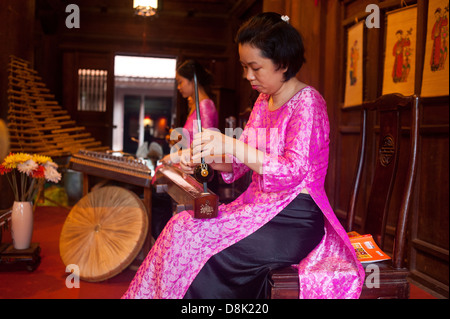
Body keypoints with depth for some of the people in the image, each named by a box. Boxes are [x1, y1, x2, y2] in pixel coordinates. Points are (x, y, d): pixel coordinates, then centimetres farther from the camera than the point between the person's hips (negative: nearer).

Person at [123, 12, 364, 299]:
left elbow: (293, 172, -21)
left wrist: (231, 145, -28)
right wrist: (202, 157, -4)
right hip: (261, 206, 8)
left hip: (294, 219, -7)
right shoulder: (264, 100, 13)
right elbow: (240, 163, 15)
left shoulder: (307, 102, -11)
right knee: (184, 226, -11)